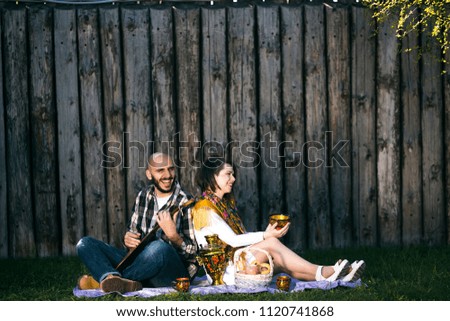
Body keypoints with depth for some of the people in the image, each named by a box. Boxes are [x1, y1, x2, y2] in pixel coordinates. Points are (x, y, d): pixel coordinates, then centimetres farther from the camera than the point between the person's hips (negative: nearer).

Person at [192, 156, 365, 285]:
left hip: (235, 259, 8)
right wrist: (265, 236, -20)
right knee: (271, 244, -22)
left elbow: (241, 235, 10)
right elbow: (232, 240, -18)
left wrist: (267, 233, -6)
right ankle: (321, 273, -23)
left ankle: (331, 276, -28)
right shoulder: (204, 208, -11)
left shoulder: (226, 202, 19)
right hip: (221, 270, -8)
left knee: (281, 263, -14)